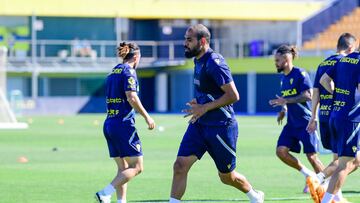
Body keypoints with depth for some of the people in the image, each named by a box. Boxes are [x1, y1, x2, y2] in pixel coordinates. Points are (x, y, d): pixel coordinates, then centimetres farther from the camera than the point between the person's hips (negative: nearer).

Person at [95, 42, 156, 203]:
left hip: (109, 123, 9)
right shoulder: (129, 71, -8)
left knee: (123, 168, 11)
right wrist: (147, 117, -11)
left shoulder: (113, 72, 16)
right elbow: (131, 98, -18)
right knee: (136, 167, -6)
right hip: (124, 124, -9)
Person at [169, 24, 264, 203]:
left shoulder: (214, 63, -20)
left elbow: (233, 95, -24)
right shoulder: (198, 61, 9)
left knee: (227, 177, 9)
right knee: (180, 166, -8)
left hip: (221, 126, -8)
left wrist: (204, 108, -22)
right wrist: (198, 102, 8)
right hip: (200, 124, 8)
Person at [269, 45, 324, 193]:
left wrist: (285, 101, -24)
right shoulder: (283, 78, 13)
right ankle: (308, 175, 8)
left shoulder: (300, 74, -12)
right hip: (292, 123, 8)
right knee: (281, 151, -7)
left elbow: (308, 96, -21)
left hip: (306, 122, -8)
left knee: (311, 156, -7)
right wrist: (283, 110, 9)